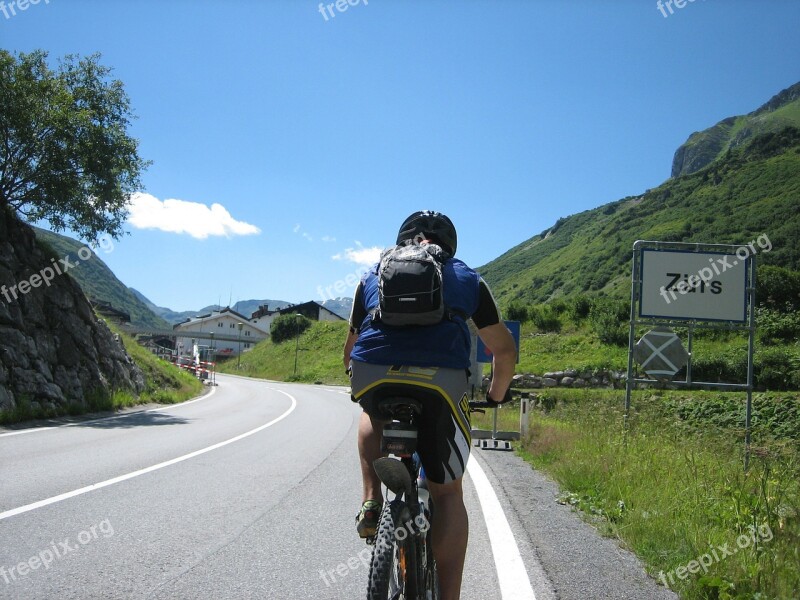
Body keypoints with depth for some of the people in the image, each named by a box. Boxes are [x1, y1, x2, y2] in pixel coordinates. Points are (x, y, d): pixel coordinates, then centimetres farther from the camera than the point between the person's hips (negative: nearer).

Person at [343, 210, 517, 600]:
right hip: (441, 381, -1)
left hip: (372, 375, 2)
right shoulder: (468, 278, 27)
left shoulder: (373, 276, 29)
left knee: (372, 417, 38)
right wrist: (497, 394, 48)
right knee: (447, 493, 15)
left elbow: (351, 346, 36)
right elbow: (505, 350, 30)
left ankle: (371, 502, 22)